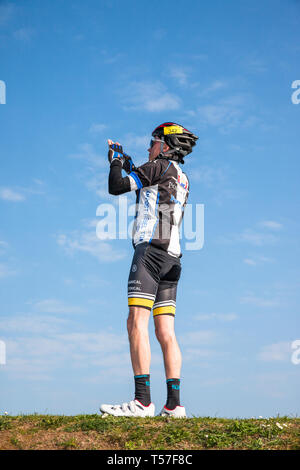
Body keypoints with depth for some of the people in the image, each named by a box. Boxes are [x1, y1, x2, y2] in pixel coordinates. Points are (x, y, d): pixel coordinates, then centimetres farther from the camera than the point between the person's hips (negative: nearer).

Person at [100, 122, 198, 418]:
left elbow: (116, 187, -3)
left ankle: (142, 401, -22)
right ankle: (174, 404, -2)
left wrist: (116, 162, 15)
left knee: (137, 322, -15)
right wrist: (129, 166, 33)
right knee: (165, 332, 4)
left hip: (151, 249, -9)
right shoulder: (182, 179, 24)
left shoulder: (161, 166, -1)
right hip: (171, 256, 9)